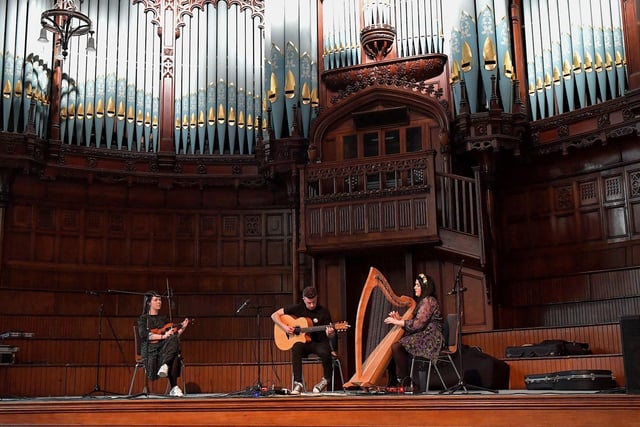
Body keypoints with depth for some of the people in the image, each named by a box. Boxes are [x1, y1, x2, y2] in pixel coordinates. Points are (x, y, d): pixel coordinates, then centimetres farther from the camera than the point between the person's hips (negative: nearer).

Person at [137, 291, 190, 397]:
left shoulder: (164, 318, 26)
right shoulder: (143, 318, 12)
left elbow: (174, 335, 20)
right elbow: (143, 335, -8)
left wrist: (182, 328, 1)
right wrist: (163, 336, -17)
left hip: (165, 347, 4)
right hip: (150, 348, -4)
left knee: (174, 340, -34)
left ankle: (165, 365, -49)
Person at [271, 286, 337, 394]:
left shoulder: (323, 311, -2)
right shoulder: (297, 308, 0)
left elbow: (329, 334, -4)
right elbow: (274, 315, 3)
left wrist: (330, 333, -28)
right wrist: (284, 327, -13)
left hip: (318, 343, -1)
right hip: (302, 341, 1)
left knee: (325, 352, -35)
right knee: (296, 348, -36)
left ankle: (326, 380, -5)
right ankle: (298, 383, -30)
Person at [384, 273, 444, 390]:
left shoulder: (428, 301, -10)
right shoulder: (422, 301, 22)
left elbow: (418, 323, -18)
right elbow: (414, 323, 17)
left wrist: (397, 322, -11)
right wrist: (398, 319, 5)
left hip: (430, 339, -10)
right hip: (424, 337, 10)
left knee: (396, 346, -23)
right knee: (393, 345, 3)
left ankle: (405, 381, -16)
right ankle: (393, 381, -2)